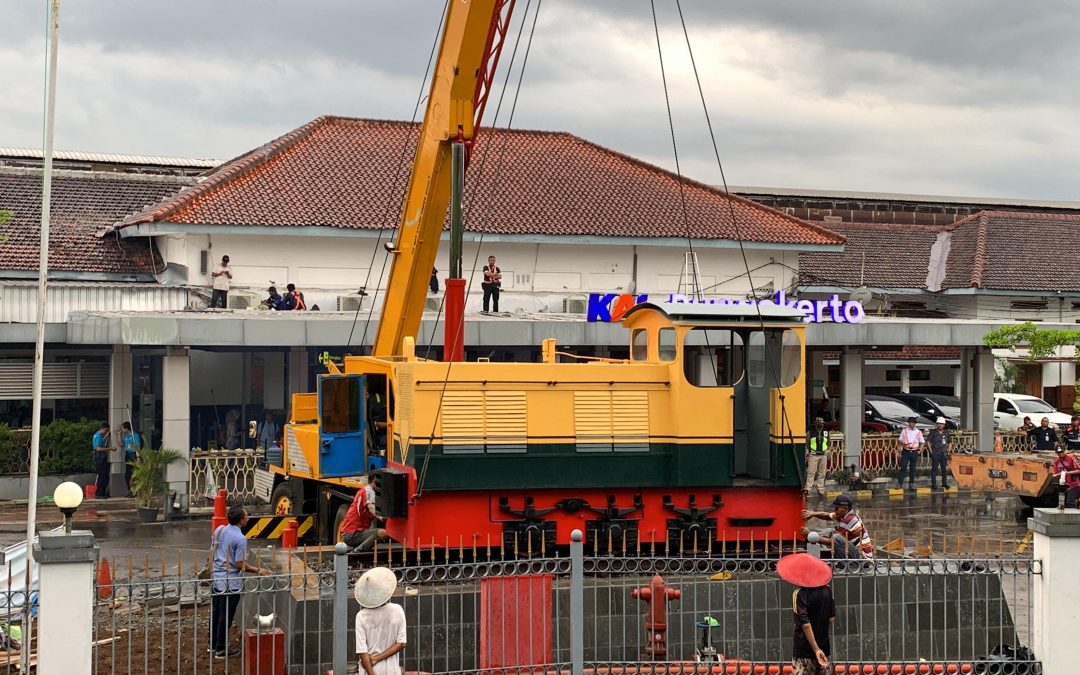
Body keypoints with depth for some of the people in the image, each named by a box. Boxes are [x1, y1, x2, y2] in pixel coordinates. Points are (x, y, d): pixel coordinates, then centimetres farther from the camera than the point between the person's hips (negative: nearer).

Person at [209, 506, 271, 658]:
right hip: (230, 583, -8)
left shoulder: (219, 530, 1)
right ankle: (221, 649, 13)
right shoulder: (240, 539, -21)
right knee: (226, 616, 4)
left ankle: (213, 644, 32)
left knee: (215, 612, 19)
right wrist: (258, 570, -8)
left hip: (216, 579, 8)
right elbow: (240, 564, -19)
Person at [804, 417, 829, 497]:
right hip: (813, 455, -3)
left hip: (823, 456, 3)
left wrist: (828, 455, 16)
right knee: (811, 472, -9)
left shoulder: (826, 433, 11)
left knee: (821, 473, 6)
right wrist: (807, 455, 1)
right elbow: (807, 445, 6)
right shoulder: (810, 433, 1)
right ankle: (807, 489, -10)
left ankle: (820, 490, 12)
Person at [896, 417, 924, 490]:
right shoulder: (904, 430, 3)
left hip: (914, 452, 1)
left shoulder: (918, 432, 4)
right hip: (905, 451, -1)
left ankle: (911, 484, 12)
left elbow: (922, 442, 11)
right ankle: (899, 483, -7)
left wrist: (919, 451, 1)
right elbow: (900, 440, 5)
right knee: (903, 467, -8)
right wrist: (904, 443, -16)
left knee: (912, 469, 5)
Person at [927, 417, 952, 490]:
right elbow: (928, 441, 1)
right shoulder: (933, 432, 0)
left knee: (944, 468, 6)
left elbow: (950, 442, 20)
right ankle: (933, 484, 0)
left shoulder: (947, 433, 9)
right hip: (935, 453, -3)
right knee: (934, 469, -2)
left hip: (944, 453, 3)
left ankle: (944, 483, 15)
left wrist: (949, 450, 8)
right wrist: (931, 451, -5)